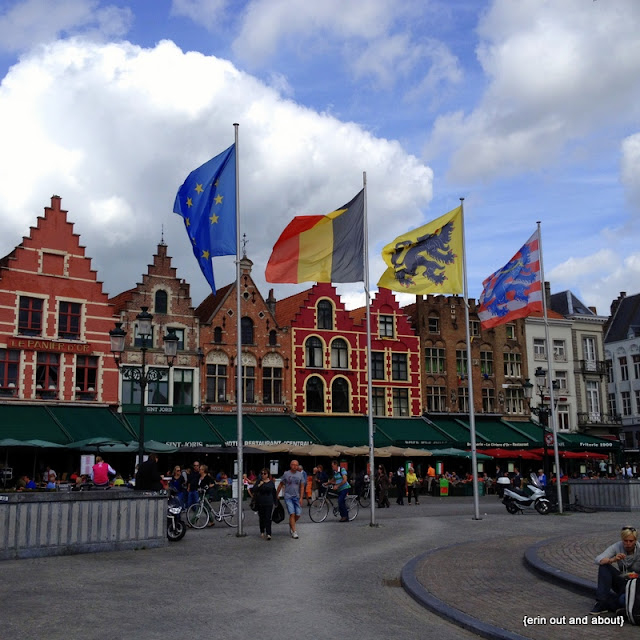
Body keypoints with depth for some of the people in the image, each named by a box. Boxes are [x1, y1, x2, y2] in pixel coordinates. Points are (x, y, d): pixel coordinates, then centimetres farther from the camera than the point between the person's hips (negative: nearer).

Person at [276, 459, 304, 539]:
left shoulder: (300, 474, 4)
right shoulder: (286, 474, -1)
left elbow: (302, 487, 4)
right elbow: (281, 485, 7)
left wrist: (301, 498, -3)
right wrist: (276, 495, 8)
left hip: (297, 497, 3)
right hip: (288, 497, -3)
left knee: (298, 514, 0)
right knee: (292, 514, -12)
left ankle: (291, 525, 29)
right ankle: (294, 532, -6)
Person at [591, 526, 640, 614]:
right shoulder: (617, 547, -13)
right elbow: (598, 560, -26)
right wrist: (612, 560, -45)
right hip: (620, 581, 3)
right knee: (604, 565, -25)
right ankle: (602, 599, -25)